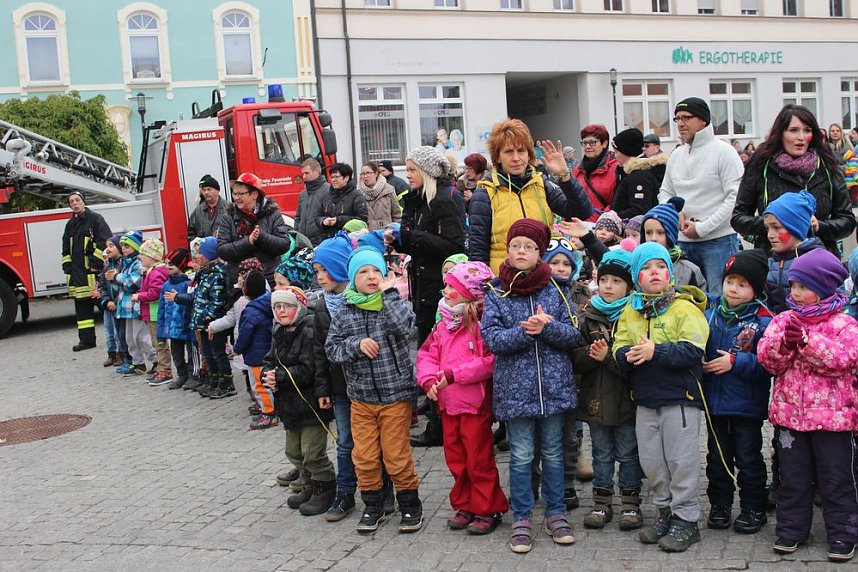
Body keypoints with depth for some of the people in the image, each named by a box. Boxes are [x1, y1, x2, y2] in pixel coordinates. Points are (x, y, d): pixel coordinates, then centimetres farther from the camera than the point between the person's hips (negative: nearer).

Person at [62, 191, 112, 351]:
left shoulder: (95, 218, -2)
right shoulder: (70, 224, 19)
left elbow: (105, 242, -11)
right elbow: (66, 249, 25)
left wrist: (96, 263, -14)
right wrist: (67, 266, 12)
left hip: (94, 272, -7)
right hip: (78, 274, 7)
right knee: (82, 306, 8)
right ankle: (86, 339, 13)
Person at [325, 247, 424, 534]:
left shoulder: (393, 303, -4)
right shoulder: (344, 314, 3)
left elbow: (404, 326, -25)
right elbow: (332, 349, 1)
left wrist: (389, 292, -19)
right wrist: (357, 345, -15)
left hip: (395, 395, -3)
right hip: (361, 399, 3)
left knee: (397, 456, 2)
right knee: (364, 457, 8)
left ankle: (410, 505, 21)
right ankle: (373, 505, 27)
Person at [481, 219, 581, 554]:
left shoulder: (556, 289, 2)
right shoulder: (496, 293, 0)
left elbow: (573, 335, -1)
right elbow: (490, 338, -8)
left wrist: (547, 328, -19)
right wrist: (526, 330, -21)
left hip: (554, 384, 1)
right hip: (514, 386, -1)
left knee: (553, 452, 12)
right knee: (521, 455, 5)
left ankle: (556, 513, 26)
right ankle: (521, 518, 17)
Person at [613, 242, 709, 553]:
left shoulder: (685, 308, -9)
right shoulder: (630, 311, 9)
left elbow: (693, 351, -19)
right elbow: (619, 348, 5)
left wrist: (656, 351, -25)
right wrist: (628, 355, -18)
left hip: (680, 398, -6)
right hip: (645, 399, 6)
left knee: (681, 461, 0)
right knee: (651, 462, 13)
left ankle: (686, 520, 13)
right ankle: (665, 512, 29)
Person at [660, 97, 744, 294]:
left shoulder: (723, 151, -7)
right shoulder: (676, 156, 13)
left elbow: (736, 197, -13)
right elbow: (665, 193, 22)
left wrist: (702, 228, -15)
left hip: (718, 241, -6)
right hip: (683, 242, 7)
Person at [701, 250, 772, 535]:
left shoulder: (763, 321, -12)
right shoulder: (709, 316, 3)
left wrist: (735, 361, -21)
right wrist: (699, 362, -7)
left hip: (747, 404, -4)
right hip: (715, 401, 5)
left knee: (748, 458, 8)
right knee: (718, 457, 15)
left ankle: (753, 508, 23)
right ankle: (720, 505, 29)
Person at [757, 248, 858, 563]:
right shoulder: (783, 320, 6)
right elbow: (768, 360, -3)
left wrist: (807, 339, -26)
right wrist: (784, 340, -21)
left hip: (832, 415, -3)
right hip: (789, 414, 4)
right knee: (792, 477, 13)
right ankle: (791, 529, 24)